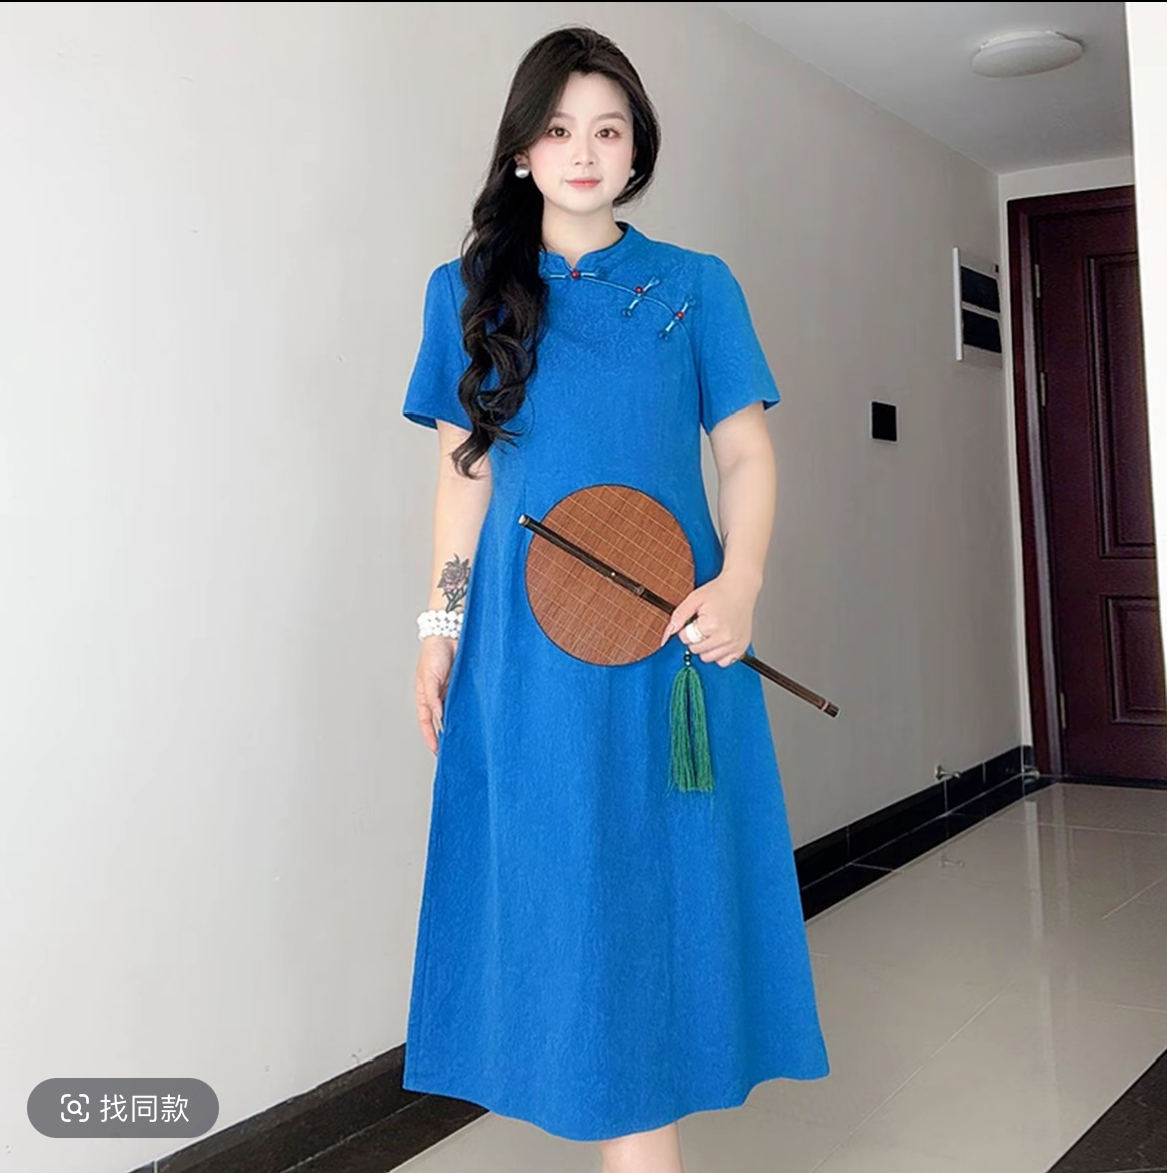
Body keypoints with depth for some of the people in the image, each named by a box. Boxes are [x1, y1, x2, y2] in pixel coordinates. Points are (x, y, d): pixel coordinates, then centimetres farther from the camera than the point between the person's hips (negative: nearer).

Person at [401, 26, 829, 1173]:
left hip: (672, 634, 0)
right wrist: (442, 623, 4)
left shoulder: (697, 286, 8)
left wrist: (739, 584, -12)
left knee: (661, 878, 4)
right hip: (526, 643, 1)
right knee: (564, 890, 3)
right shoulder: (468, 291, 11)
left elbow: (748, 454, 5)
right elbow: (464, 469, 11)